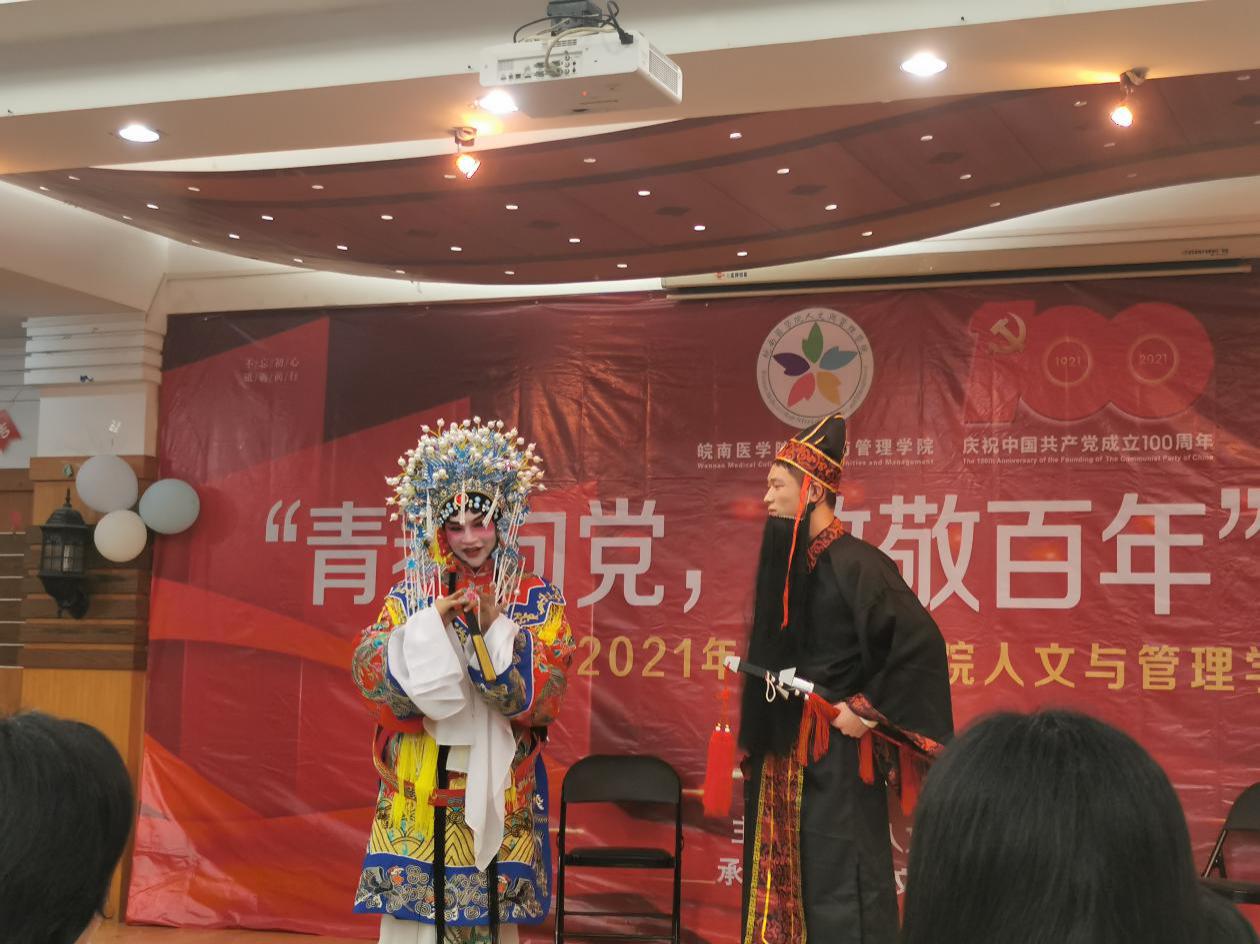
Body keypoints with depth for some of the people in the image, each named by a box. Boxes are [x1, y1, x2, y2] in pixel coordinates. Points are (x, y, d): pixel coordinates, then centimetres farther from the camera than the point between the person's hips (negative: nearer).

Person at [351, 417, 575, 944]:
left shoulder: (537, 600, 2)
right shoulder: (410, 597, 6)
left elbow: (541, 694, -9)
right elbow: (369, 675, -6)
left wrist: (493, 627, -20)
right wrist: (434, 619, -16)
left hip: (495, 786, -1)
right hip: (419, 788, 1)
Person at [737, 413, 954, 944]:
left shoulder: (852, 562, -14)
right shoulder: (788, 560, 10)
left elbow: (920, 641, -19)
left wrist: (869, 710, -15)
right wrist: (756, 739, 14)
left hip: (836, 756, -8)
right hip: (784, 755, 8)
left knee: (837, 885, -4)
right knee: (780, 879, 11)